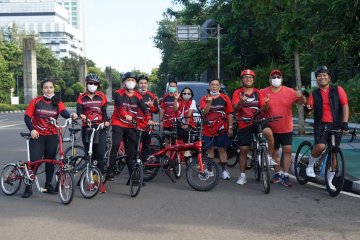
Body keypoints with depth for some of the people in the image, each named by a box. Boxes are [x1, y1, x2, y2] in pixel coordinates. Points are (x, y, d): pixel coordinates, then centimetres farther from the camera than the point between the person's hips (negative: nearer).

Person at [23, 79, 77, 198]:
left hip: (52, 136, 2)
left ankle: (48, 185, 23)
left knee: (50, 161, 8)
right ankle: (28, 187, 6)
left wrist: (71, 115, -41)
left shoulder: (57, 103, 0)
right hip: (37, 135, -2)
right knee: (35, 161, -7)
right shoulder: (35, 101, -2)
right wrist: (32, 129, -15)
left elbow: (63, 112, -19)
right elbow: (27, 117, -1)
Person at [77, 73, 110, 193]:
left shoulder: (101, 96, 9)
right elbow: (78, 110, -6)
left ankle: (100, 181, 0)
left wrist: (106, 121, -12)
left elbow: (104, 110, 7)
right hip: (86, 128, 1)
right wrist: (81, 115, -29)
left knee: (100, 154, -9)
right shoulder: (82, 97, 8)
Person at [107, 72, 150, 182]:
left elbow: (145, 110, -1)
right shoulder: (118, 93, -3)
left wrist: (147, 120, -19)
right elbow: (120, 106, -19)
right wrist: (126, 116, -35)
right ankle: (110, 171, -11)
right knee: (116, 145, -22)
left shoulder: (137, 96, 7)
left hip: (131, 126, 4)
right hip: (118, 123, -3)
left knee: (131, 151, 6)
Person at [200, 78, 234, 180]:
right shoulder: (204, 98, 6)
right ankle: (209, 170, 16)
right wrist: (209, 102, -23)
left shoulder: (225, 98, 4)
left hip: (222, 129, -1)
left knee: (222, 150, 2)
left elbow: (230, 114, 3)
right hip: (208, 129, 1)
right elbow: (204, 112, -7)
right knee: (210, 149, 8)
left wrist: (230, 127, -3)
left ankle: (225, 170, 5)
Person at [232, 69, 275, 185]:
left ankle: (270, 158, -14)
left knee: (268, 132, -31)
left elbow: (263, 109, 3)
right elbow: (235, 108, -11)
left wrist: (266, 103, -19)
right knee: (243, 150, 2)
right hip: (244, 124, 0)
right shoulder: (237, 93, 3)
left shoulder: (258, 93, 8)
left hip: (257, 121, 1)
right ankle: (242, 176, 14)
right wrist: (241, 102, -32)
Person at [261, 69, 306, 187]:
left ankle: (285, 176, 6)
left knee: (287, 150, -3)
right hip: (271, 129, 0)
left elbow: (302, 102, 0)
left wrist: (301, 96, -23)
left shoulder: (290, 92, -3)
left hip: (286, 128, 0)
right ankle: (278, 173, 29)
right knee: (275, 152, 12)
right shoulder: (263, 93, -4)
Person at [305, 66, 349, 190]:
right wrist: (307, 108, -20)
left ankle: (330, 181, 20)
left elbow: (345, 105, -3)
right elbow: (309, 108, 5)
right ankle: (310, 165, 4)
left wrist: (345, 122, -12)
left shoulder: (338, 90, 2)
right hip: (320, 125, 0)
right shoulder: (314, 94, 7)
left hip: (336, 125, 0)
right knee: (320, 146, -25)